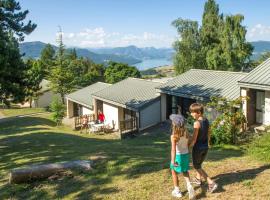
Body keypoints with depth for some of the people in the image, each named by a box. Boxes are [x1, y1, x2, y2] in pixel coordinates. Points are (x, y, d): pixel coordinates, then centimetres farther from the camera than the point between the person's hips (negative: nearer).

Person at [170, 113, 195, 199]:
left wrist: (173, 160, -43)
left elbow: (173, 148, -37)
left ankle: (177, 191, 28)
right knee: (185, 172, 25)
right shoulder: (186, 132, -8)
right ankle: (189, 186, 3)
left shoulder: (174, 136, -26)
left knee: (174, 173, 19)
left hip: (178, 156, -5)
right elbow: (188, 144, 4)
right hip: (185, 155, 5)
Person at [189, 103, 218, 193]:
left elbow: (194, 139, -22)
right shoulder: (206, 120, -1)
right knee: (199, 164, 28)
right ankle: (198, 179, 43)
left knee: (197, 167, 8)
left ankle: (211, 183, 1)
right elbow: (209, 133, 12)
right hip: (205, 147, 8)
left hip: (198, 148, -8)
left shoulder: (197, 123, -24)